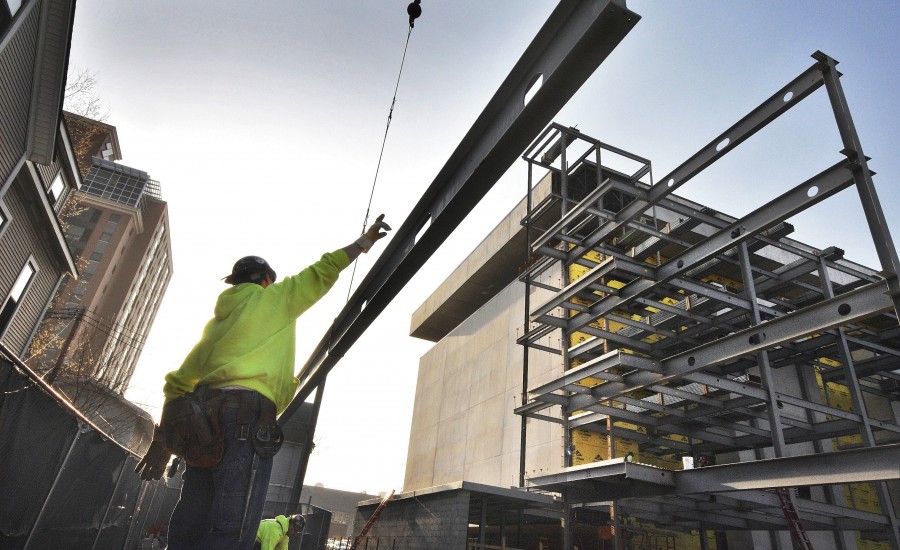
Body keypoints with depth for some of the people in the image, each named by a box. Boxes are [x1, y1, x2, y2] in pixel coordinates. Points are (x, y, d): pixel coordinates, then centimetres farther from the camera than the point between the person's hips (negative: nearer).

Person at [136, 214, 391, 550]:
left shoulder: (217, 320, 28)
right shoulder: (274, 297, 12)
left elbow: (178, 382, 24)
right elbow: (324, 271, 15)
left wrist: (163, 440, 26)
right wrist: (365, 241, 27)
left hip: (204, 423, 8)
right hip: (247, 414, -7)